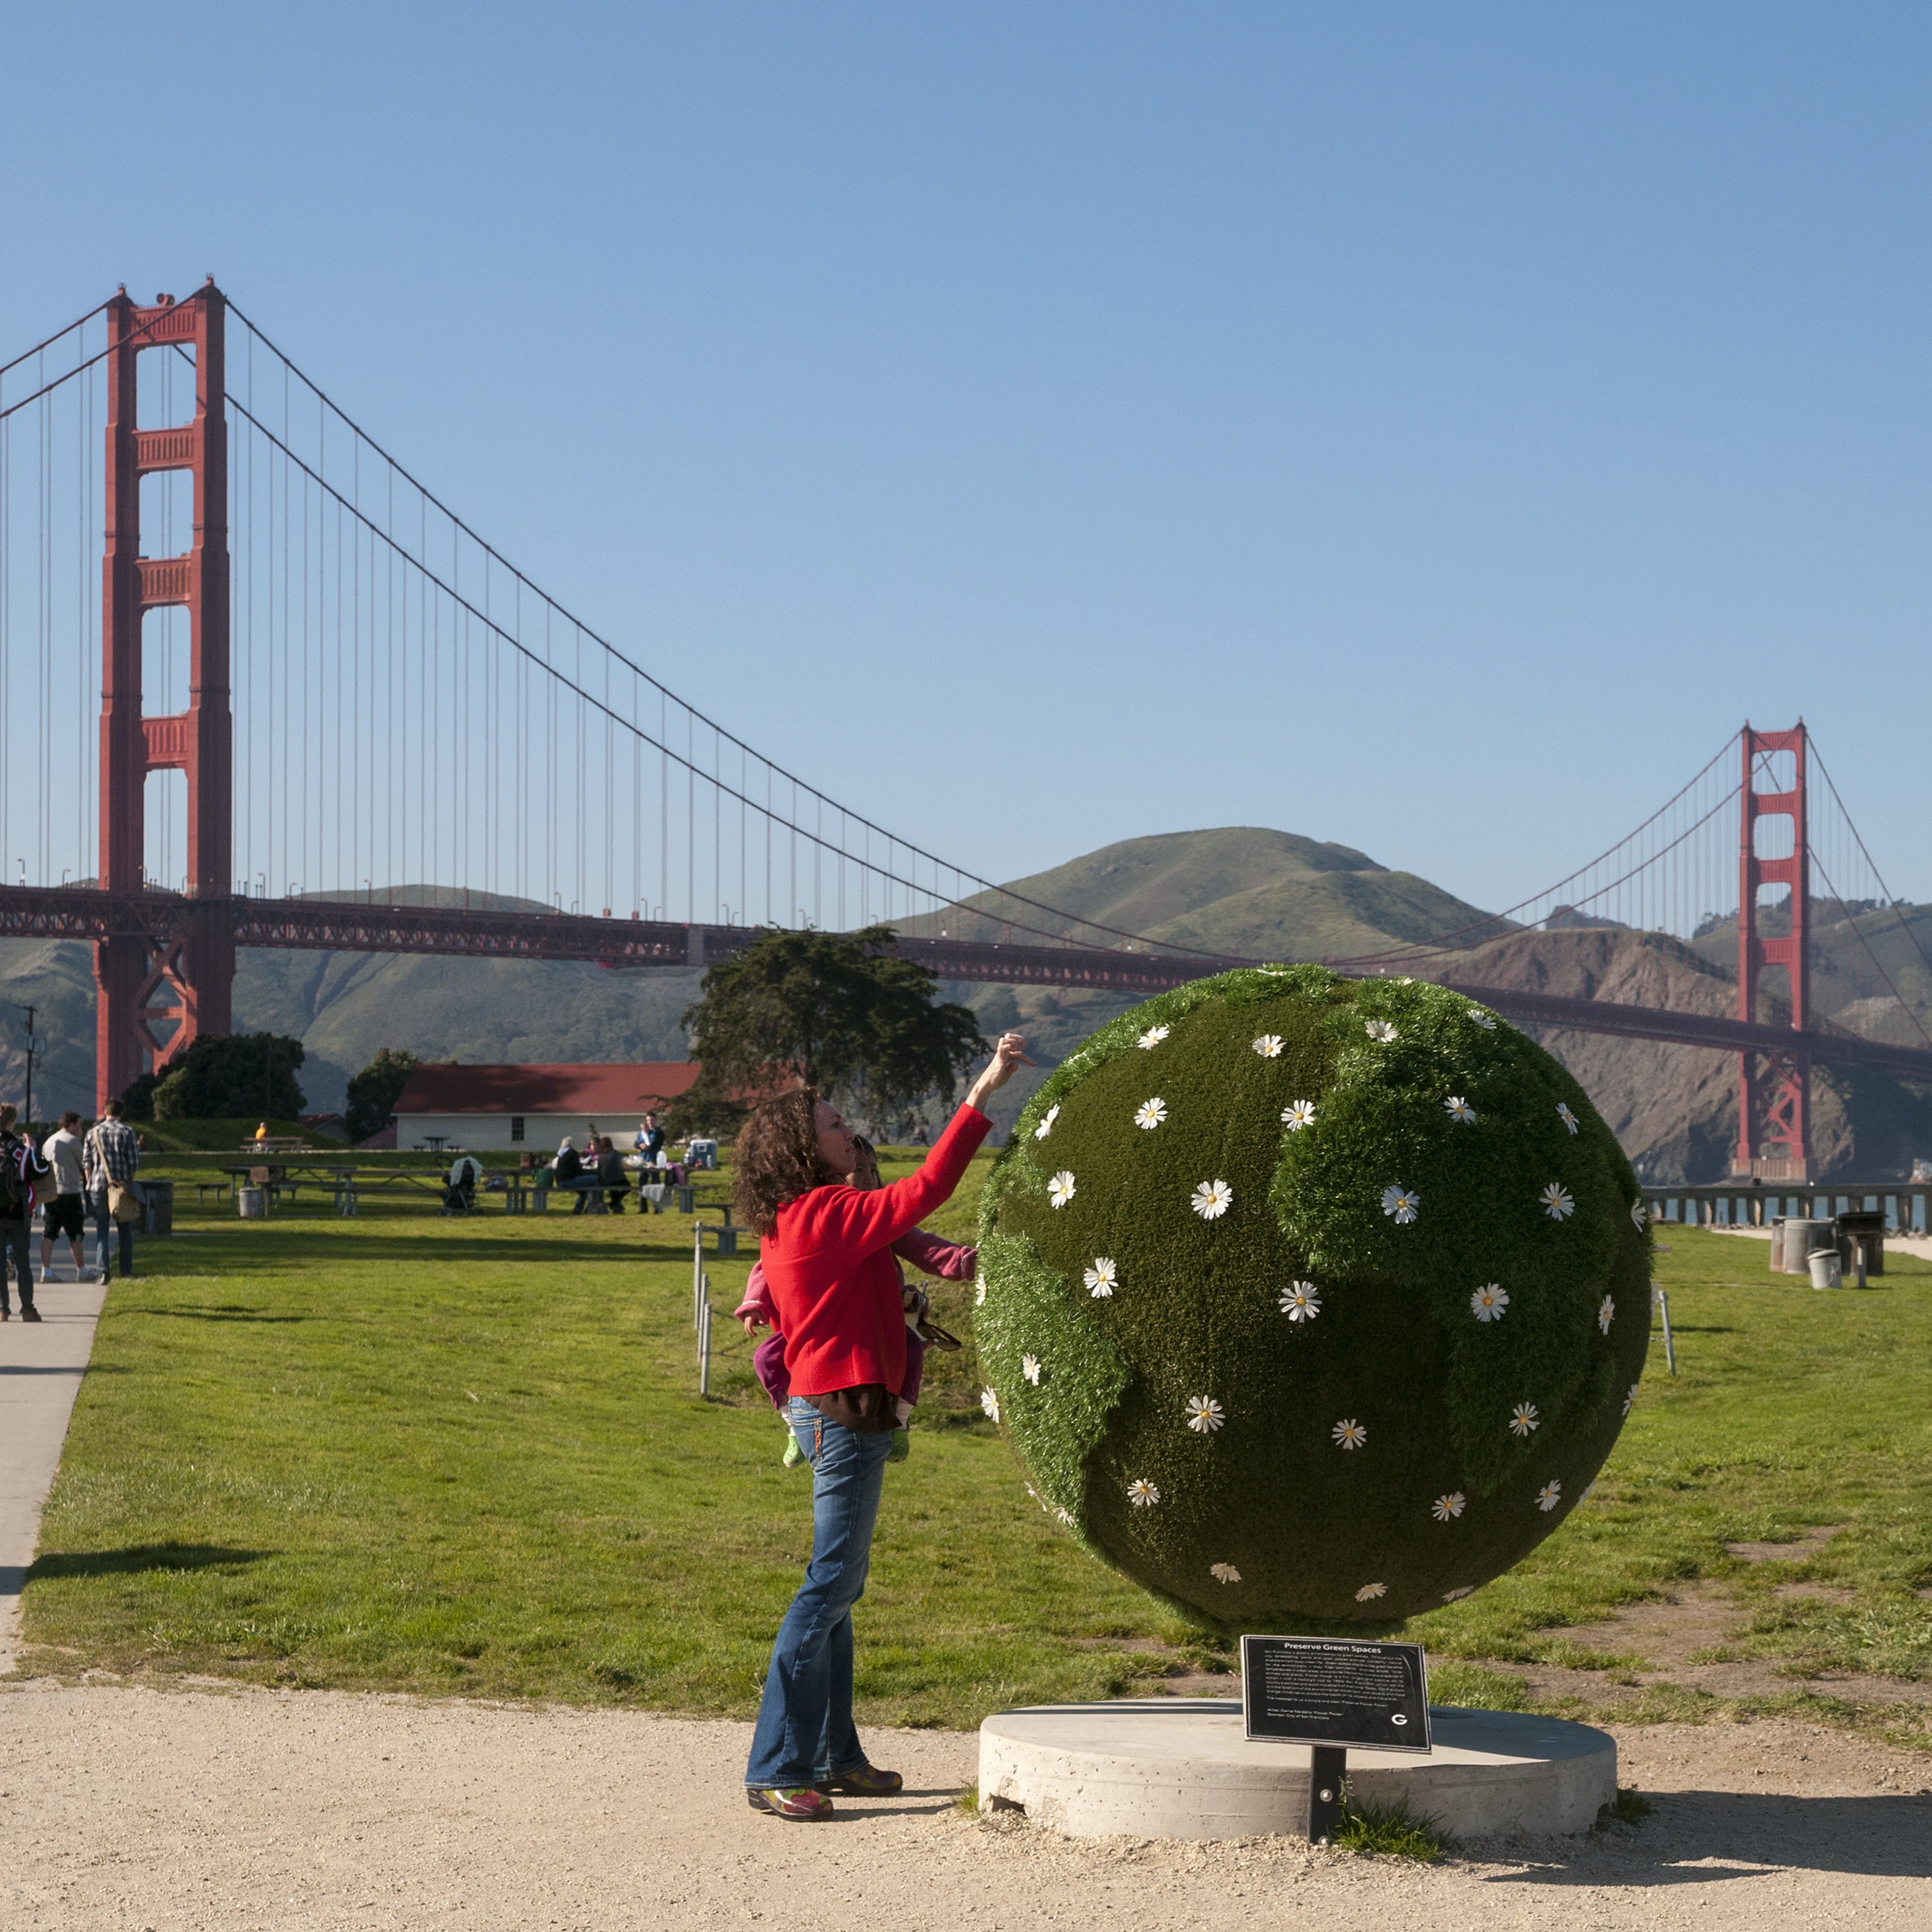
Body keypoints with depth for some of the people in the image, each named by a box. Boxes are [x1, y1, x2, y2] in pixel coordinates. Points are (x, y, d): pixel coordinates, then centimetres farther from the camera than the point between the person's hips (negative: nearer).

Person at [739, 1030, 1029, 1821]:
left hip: (825, 1408, 11)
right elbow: (926, 1189, -21)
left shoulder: (789, 1224, 14)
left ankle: (834, 1756, 21)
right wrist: (981, 1096, -20)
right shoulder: (824, 1215, -16)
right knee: (831, 1584, -9)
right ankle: (774, 1770, -9)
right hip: (845, 1411, -11)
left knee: (838, 1585, 14)